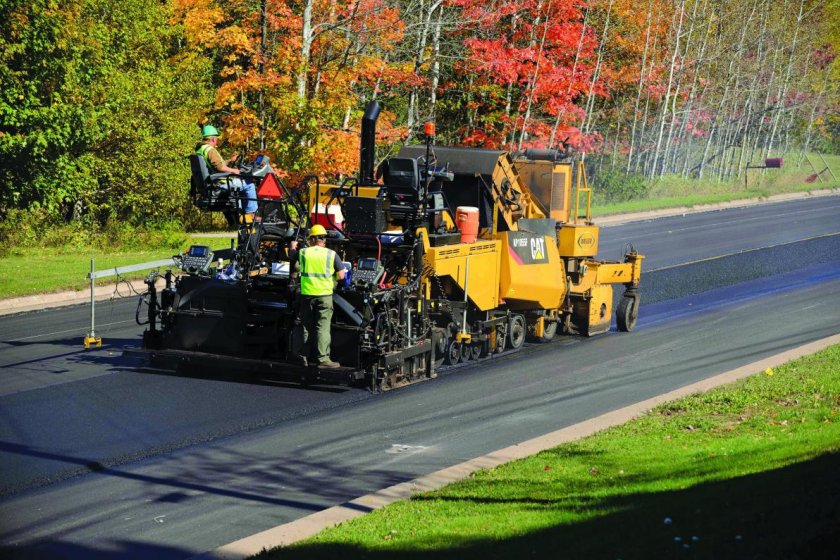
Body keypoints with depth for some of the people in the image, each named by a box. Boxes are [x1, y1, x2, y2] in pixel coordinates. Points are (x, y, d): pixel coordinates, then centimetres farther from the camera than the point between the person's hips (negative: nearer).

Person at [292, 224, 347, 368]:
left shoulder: (303, 253, 1)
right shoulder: (331, 254, -3)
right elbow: (341, 275, -4)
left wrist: (293, 248, 39)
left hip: (306, 294, 2)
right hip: (324, 294, -2)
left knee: (307, 326, 13)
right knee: (323, 327, -1)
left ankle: (304, 355, 15)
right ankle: (323, 358, -4)